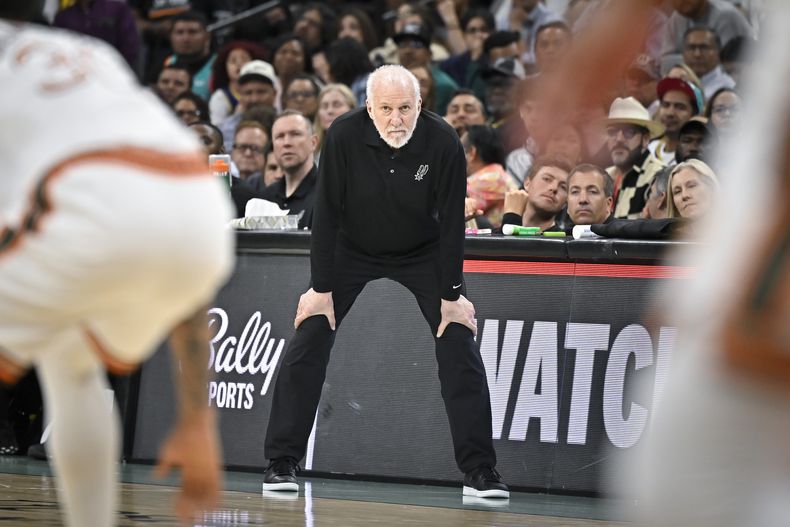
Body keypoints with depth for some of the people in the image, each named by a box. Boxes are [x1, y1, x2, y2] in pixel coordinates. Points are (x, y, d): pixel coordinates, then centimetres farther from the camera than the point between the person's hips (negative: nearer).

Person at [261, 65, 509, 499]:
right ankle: (281, 463, 0)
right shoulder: (343, 136, -26)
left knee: (460, 350, -11)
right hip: (352, 249, 0)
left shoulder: (443, 142, -26)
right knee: (307, 345, -10)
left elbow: (451, 223, -19)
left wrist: (450, 296, -17)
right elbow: (327, 214, -20)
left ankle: (479, 471, -4)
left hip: (423, 254, 0)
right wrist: (322, 289, -19)